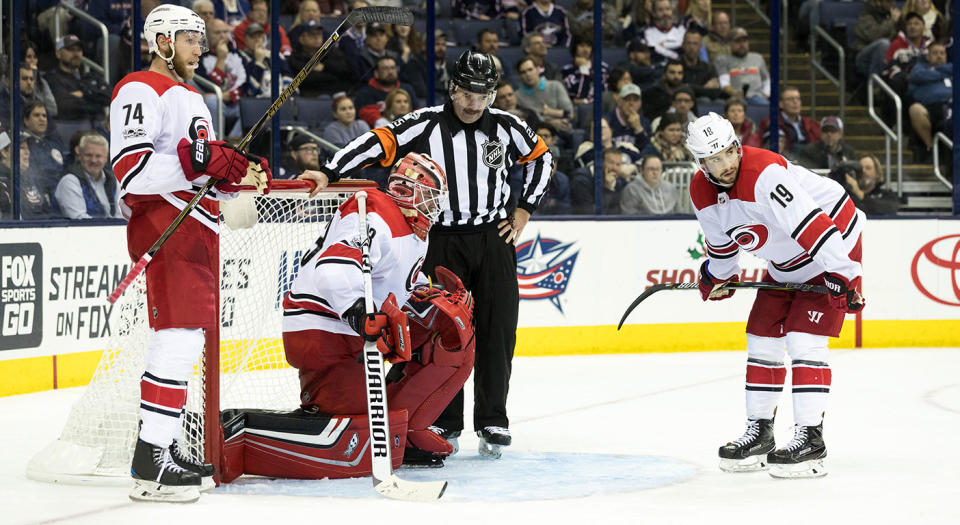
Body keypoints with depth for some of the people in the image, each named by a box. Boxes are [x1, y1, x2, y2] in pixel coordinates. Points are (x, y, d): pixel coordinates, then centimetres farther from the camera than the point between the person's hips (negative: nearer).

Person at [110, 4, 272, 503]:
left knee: (188, 339, 12)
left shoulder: (191, 97, 25)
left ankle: (166, 447, 19)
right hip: (163, 223, -11)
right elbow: (131, 169, -21)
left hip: (198, 226, 11)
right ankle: (150, 463, -20)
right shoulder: (141, 91, -8)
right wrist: (198, 161, -29)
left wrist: (244, 175, 12)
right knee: (178, 336, -17)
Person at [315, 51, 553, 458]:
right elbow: (377, 145, -17)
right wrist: (328, 174, -28)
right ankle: (445, 422, 10)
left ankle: (493, 421, 10)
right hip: (443, 241, -2)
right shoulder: (426, 125, -9)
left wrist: (524, 210, 10)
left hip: (493, 238, 2)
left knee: (496, 330, 0)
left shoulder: (505, 127, 1)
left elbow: (540, 157, 17)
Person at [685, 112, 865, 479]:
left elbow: (812, 225, -37)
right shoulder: (701, 194, -7)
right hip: (785, 262, 8)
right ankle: (759, 432, 20)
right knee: (762, 338, 7)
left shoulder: (765, 173, -33)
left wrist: (841, 274, -40)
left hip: (833, 242, -8)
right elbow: (721, 240, 15)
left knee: (804, 339, -16)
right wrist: (718, 276, 19)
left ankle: (810, 438, -13)